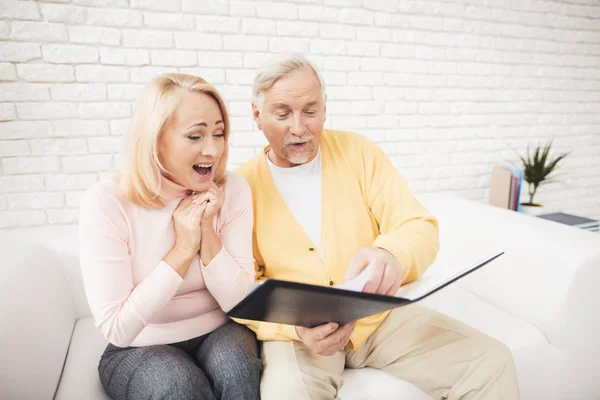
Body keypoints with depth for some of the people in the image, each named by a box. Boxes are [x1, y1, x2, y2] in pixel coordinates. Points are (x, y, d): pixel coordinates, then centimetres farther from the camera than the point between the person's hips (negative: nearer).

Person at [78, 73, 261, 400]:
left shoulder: (232, 190, -11)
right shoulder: (106, 202, -18)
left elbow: (241, 302, -11)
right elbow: (116, 329, -19)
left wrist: (207, 231, -23)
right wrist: (183, 249, -24)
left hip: (219, 333, 2)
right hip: (139, 350, -2)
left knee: (237, 372, -28)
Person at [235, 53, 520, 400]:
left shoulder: (359, 152, -1)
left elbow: (420, 228, -7)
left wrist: (391, 253, -32)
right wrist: (294, 325, -25)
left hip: (380, 317, 2)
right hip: (293, 330, -1)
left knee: (490, 364, -13)